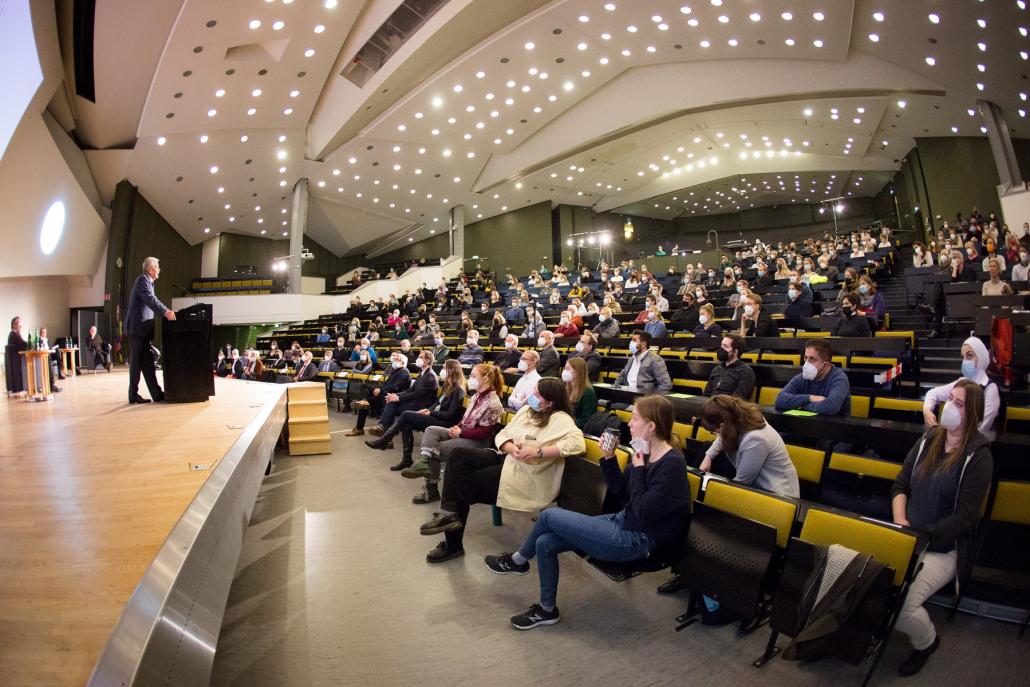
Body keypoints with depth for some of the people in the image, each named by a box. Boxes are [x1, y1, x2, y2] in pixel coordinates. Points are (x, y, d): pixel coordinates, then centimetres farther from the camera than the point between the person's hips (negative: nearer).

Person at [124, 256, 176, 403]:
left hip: (143, 328, 9)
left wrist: (165, 312, 10)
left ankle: (157, 393, 6)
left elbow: (151, 301, 20)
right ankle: (134, 395, 2)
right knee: (137, 361, -4)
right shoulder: (142, 279, -9)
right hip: (137, 327, -9)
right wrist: (165, 312, -32)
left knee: (147, 361, 6)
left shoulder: (148, 281, 20)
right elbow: (150, 299, -24)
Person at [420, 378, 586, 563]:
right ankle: (450, 513, -14)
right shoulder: (526, 410, 12)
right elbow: (502, 434, 11)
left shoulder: (560, 419, -12)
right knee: (458, 455, -11)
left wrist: (538, 452, -29)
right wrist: (510, 448, -13)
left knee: (468, 484, -9)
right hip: (506, 458, 8)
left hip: (525, 474, -8)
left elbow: (578, 444, -30)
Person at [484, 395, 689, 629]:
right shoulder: (645, 453, 5)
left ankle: (518, 560, 16)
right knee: (544, 542, 0)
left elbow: (642, 513, -24)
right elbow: (620, 492, 11)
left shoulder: (671, 464, -21)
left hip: (638, 540, -9)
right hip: (623, 522, 9)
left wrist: (637, 469, -18)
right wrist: (609, 458, -3)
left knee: (549, 516, -9)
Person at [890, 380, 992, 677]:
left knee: (898, 603, -22)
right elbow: (900, 485, 8)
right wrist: (900, 524, -7)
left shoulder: (978, 456, -10)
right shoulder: (929, 439, 5)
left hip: (944, 549, -4)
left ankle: (926, 641, 13)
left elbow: (964, 517, -14)